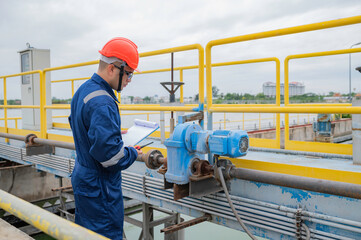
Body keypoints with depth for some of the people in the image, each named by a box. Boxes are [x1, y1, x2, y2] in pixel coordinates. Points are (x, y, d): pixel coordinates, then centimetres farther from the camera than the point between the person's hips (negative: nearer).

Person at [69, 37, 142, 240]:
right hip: (100, 187, -10)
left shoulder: (83, 91, 6)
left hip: (82, 179, 10)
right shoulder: (102, 103, -27)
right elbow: (109, 154, -30)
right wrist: (133, 153, -11)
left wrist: (116, 133, 11)